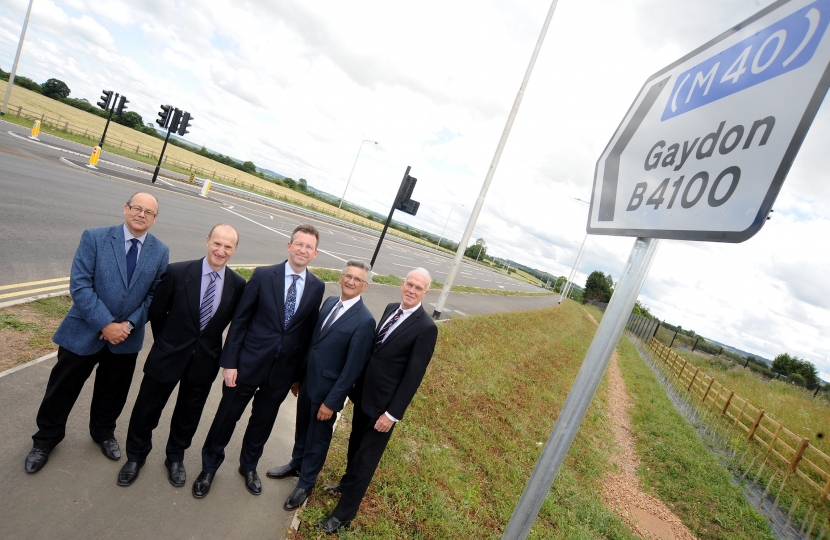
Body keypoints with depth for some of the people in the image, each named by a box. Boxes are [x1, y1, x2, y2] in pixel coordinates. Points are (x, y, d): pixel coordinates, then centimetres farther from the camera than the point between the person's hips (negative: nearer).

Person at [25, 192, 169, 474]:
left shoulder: (160, 251, -4)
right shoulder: (94, 238, -11)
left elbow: (156, 295, -2)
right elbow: (79, 285, -16)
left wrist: (130, 324, -14)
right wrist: (105, 324, -21)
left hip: (127, 336, 2)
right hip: (84, 331, -2)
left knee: (112, 391, 19)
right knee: (62, 389, 14)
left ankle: (103, 432, 45)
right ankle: (46, 439, 39)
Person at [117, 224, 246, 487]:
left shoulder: (238, 285, -12)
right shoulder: (177, 272, -16)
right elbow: (156, 312, -3)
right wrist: (167, 343, 5)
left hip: (205, 361, 1)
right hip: (168, 355, -1)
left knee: (188, 415, 20)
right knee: (147, 410, 17)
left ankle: (175, 457, 46)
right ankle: (136, 456, 44)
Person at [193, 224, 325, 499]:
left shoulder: (317, 287, -3)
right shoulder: (263, 275, -11)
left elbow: (308, 331, 2)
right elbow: (239, 320, -7)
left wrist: (298, 373, 5)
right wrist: (229, 362, -9)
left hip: (282, 369, 2)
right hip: (249, 362, -2)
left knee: (263, 421, 19)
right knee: (227, 416, 14)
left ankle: (249, 466, 45)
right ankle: (209, 467, 39)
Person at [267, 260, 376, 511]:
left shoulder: (364, 321, -23)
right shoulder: (329, 302, -1)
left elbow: (353, 367, -21)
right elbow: (312, 339, 8)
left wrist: (332, 401, -17)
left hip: (327, 390, -6)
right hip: (307, 381, 6)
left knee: (318, 438, 15)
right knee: (302, 428, 26)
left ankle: (305, 483, 37)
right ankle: (296, 464, 52)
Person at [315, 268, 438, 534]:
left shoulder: (426, 328, -21)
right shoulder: (391, 308, 1)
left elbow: (414, 375, -19)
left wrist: (393, 413, -17)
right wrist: (356, 384, 13)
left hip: (383, 403, -7)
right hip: (363, 393, 7)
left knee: (366, 457, 8)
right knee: (355, 445, 27)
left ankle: (344, 514, 27)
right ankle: (347, 483, 53)